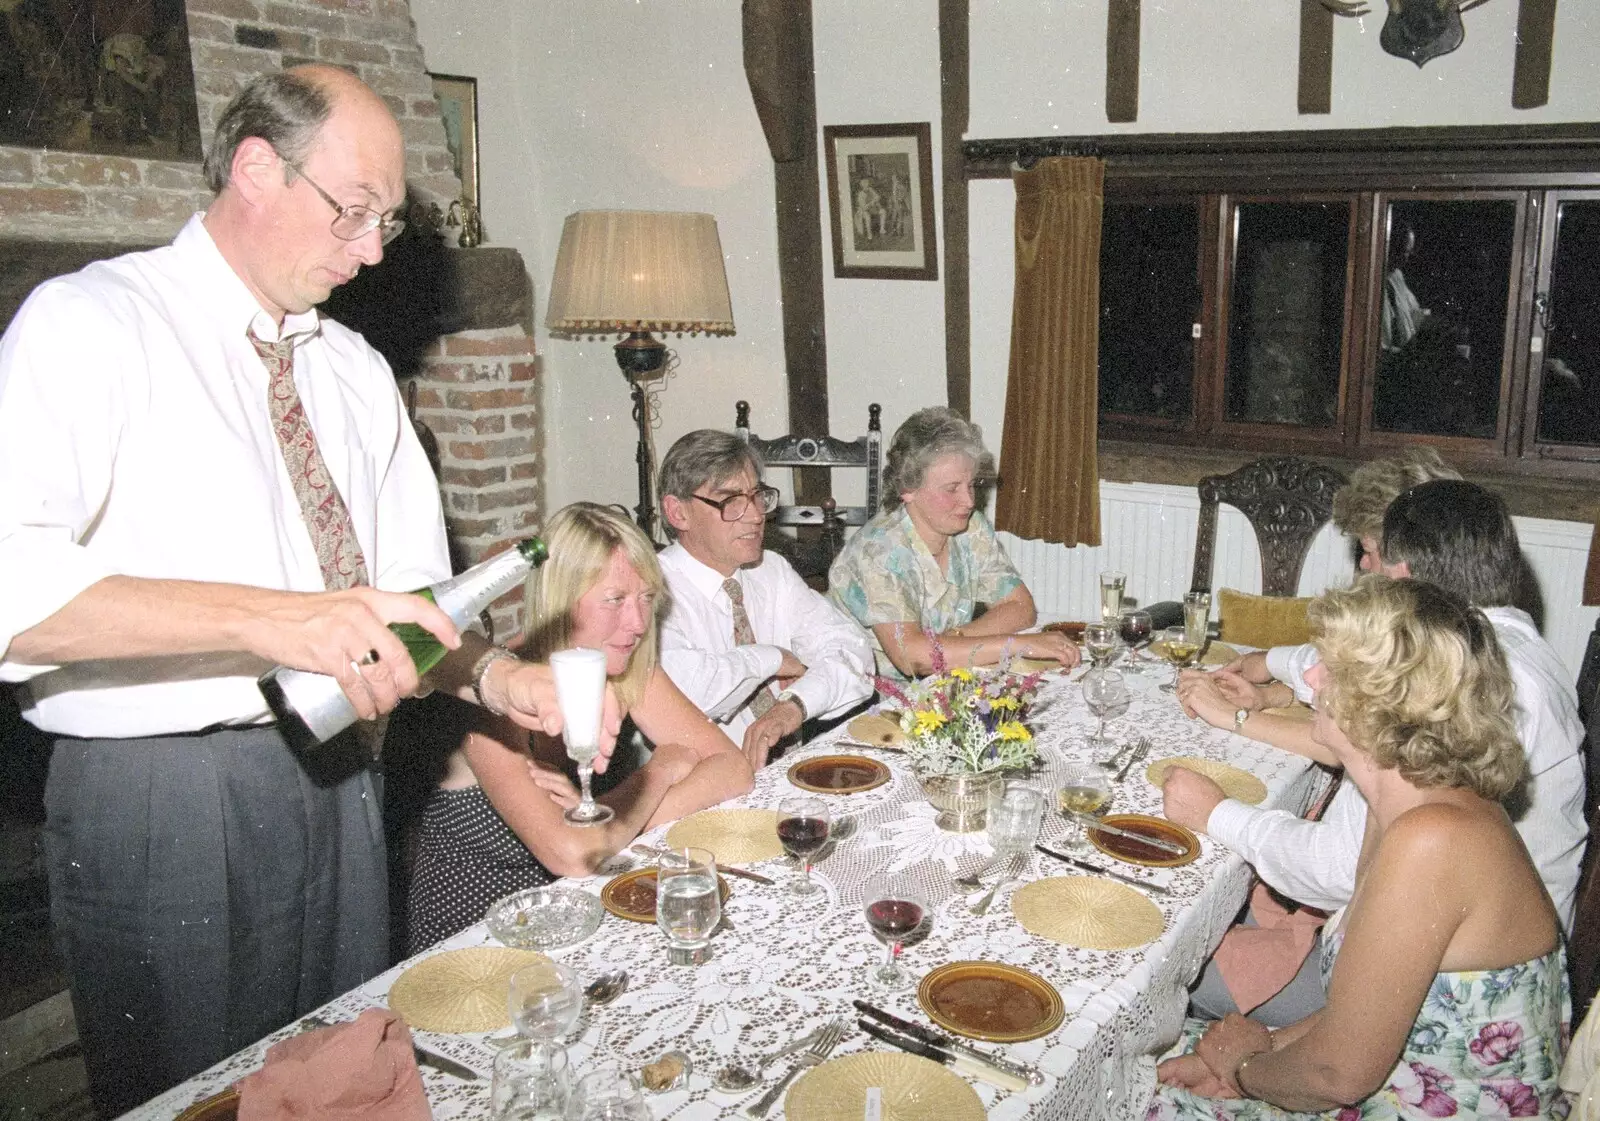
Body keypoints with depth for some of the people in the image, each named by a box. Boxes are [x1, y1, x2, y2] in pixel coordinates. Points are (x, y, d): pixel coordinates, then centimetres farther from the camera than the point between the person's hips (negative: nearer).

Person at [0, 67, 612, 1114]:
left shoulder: (358, 371, 10)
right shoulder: (90, 327, -11)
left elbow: (408, 589, 8)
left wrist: (498, 675, -11)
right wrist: (266, 616, -35)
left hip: (339, 785, 6)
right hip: (162, 802, -6)